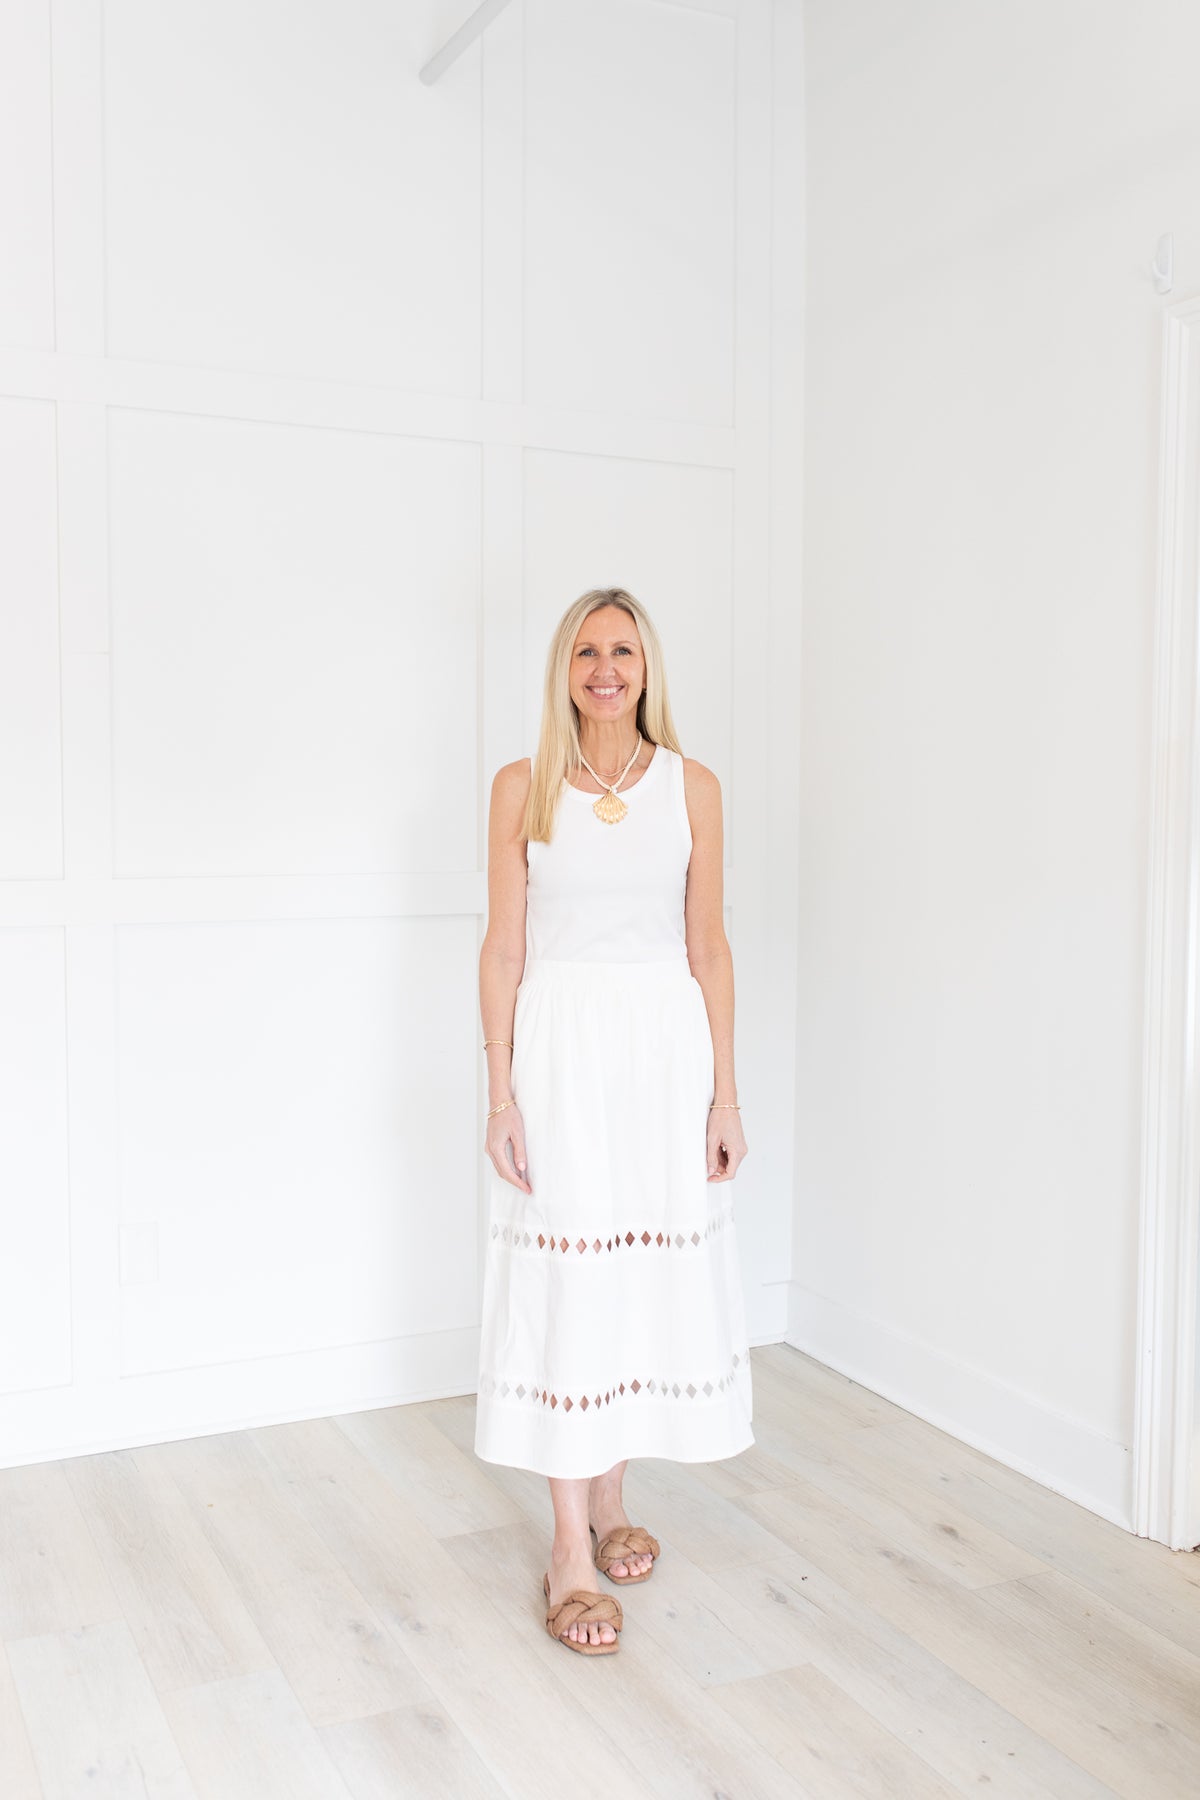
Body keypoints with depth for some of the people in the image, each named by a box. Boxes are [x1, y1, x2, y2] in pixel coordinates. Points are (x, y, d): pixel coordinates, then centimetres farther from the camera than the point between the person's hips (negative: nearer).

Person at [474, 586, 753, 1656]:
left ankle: (609, 1495, 29)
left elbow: (708, 945, 5)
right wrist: (501, 1093, -6)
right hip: (560, 1046, -2)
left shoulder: (692, 787, 5)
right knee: (565, 1281, 0)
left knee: (654, 1275, 8)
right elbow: (504, 947, 0)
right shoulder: (523, 788, 2)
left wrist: (726, 1093, 2)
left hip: (666, 1047, 2)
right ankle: (572, 1547, 11)